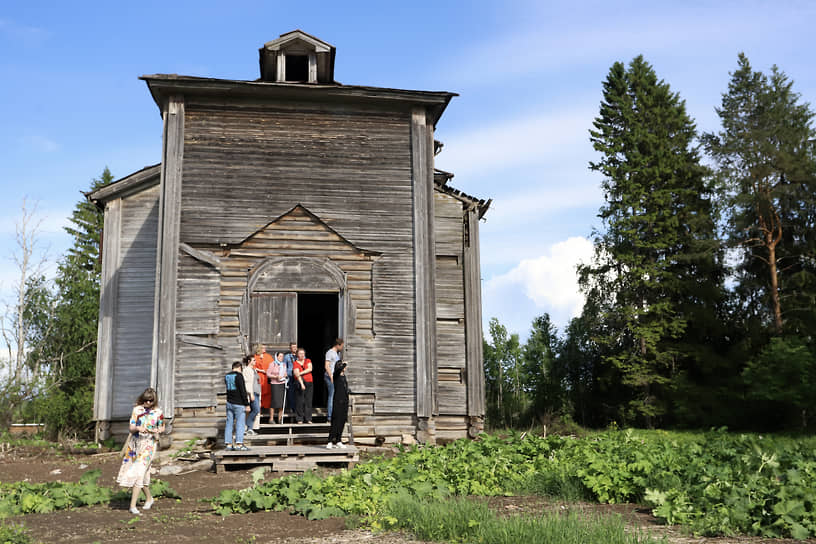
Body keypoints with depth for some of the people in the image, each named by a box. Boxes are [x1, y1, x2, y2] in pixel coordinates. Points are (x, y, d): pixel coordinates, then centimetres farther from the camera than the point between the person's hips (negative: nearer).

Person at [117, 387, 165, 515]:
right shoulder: (136, 410, 2)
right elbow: (131, 428, -1)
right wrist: (137, 428, -23)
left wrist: (157, 431, -10)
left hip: (149, 444, -3)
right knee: (141, 474, 9)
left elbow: (162, 428, 12)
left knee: (139, 472, -13)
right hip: (135, 443, 3)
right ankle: (149, 498, 32)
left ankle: (133, 506, -13)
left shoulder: (158, 413, 1)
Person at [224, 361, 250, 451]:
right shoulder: (239, 376, -11)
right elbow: (243, 391, -15)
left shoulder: (227, 377, 11)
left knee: (229, 423, 7)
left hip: (229, 403, 7)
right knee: (240, 423, -6)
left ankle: (228, 444, 7)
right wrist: (247, 404, -13)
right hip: (239, 404, -7)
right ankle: (239, 444, -11)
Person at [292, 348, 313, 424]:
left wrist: (301, 373, -11)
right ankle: (299, 419, -1)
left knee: (308, 401, 1)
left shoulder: (308, 361, 12)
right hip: (300, 383, -3)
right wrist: (302, 384, -21)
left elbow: (310, 369, -5)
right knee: (300, 401, -7)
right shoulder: (295, 363, 1)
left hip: (309, 383, 3)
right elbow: (297, 374, -10)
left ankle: (308, 419, 5)